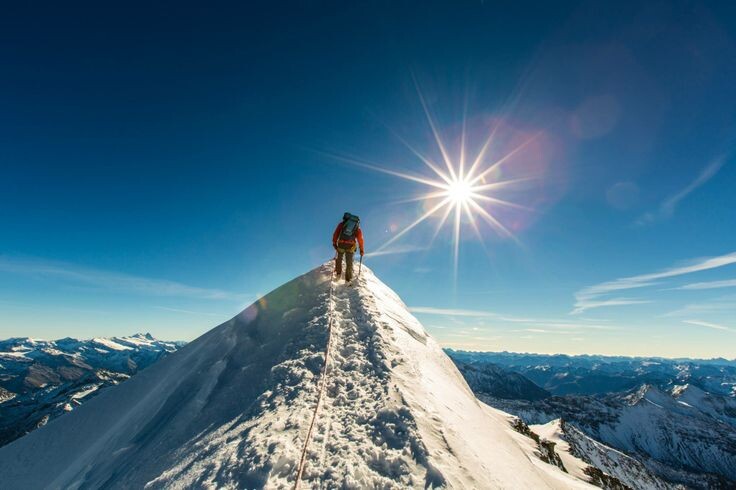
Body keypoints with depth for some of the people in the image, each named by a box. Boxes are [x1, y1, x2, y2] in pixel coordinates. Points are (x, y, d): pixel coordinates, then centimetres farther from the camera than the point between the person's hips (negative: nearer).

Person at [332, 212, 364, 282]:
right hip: (350, 246, 0)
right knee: (349, 263, 11)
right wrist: (361, 250, 22)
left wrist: (334, 243, 9)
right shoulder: (358, 228, 19)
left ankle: (338, 274, 25)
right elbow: (360, 239, 17)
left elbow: (336, 233, 8)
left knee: (339, 259, 26)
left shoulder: (342, 224, 18)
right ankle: (348, 279, 8)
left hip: (341, 244, 0)